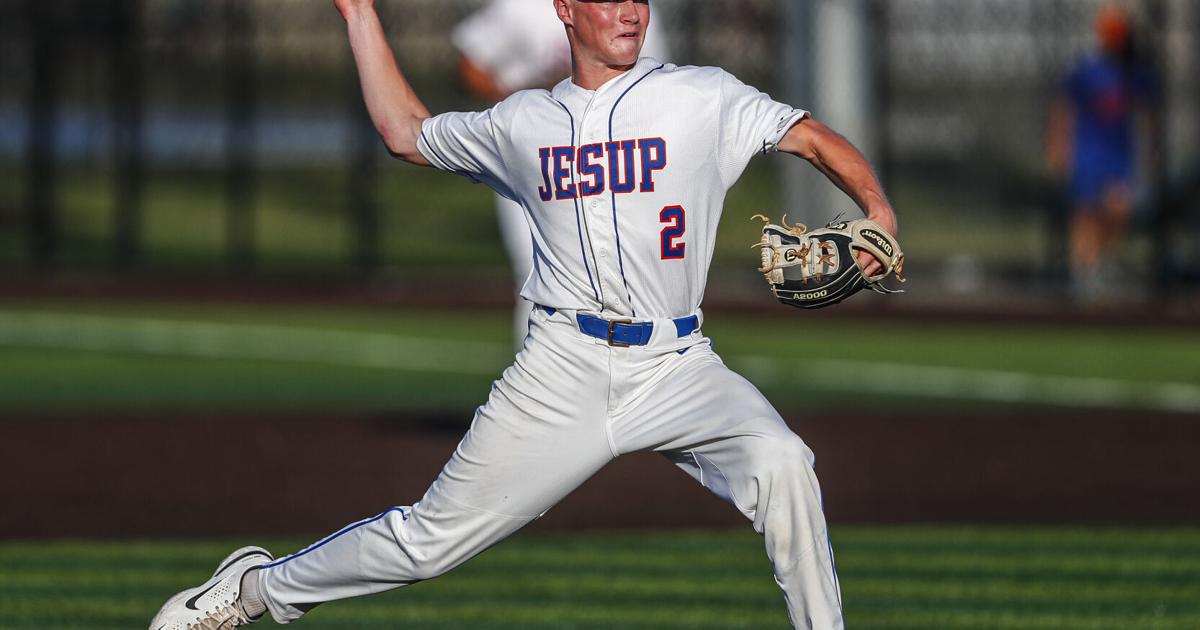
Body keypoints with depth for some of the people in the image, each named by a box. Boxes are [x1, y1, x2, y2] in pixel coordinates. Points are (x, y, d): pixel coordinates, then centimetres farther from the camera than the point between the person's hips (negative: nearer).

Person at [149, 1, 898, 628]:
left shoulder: (704, 99, 4)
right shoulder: (525, 123, 13)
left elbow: (814, 138, 0)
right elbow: (407, 132, 27)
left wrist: (879, 212, -19)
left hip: (677, 367, -1)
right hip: (563, 371, 1)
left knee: (781, 465, -30)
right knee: (429, 540, 2)